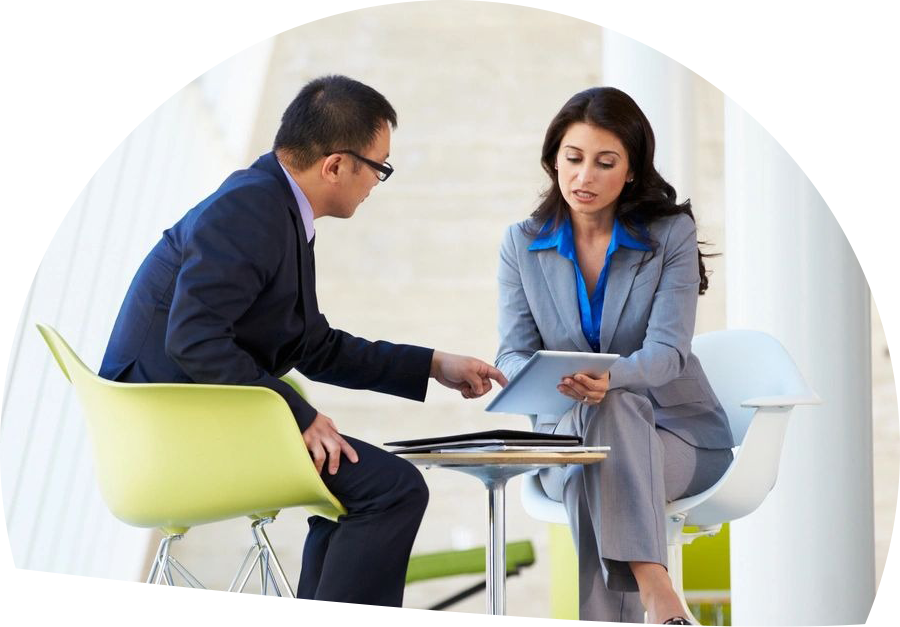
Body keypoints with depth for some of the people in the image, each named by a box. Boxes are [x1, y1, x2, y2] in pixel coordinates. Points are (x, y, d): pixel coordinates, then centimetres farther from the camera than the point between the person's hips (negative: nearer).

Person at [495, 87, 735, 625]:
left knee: (608, 411, -37)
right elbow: (513, 354, -4)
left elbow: (667, 351, -17)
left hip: (675, 432, -2)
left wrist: (609, 379, -40)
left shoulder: (672, 233, -5)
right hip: (567, 433, 2)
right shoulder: (523, 244, 3)